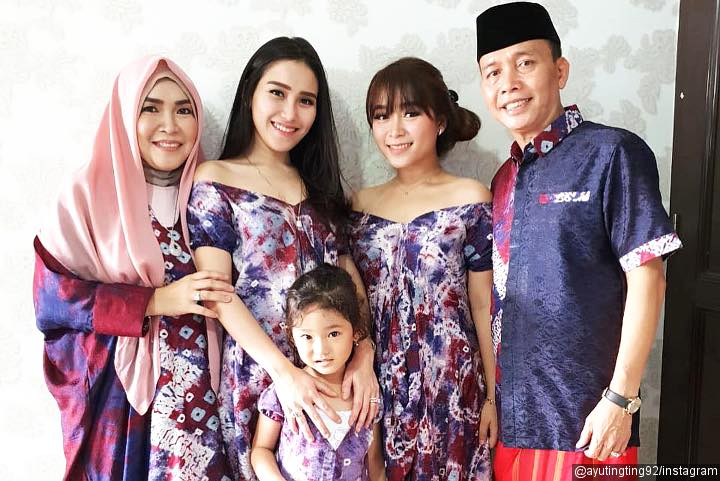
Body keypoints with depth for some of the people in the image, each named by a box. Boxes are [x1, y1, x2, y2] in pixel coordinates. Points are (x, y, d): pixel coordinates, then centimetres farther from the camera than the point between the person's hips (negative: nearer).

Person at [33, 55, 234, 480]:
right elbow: (50, 297, -9)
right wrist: (156, 301, -16)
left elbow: (227, 288, 9)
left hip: (198, 388, 2)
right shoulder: (92, 192, -3)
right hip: (115, 390, -2)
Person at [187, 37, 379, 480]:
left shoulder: (320, 187, 10)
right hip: (257, 374, -4)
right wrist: (283, 370, -21)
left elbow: (352, 283, 5)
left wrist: (364, 357, -10)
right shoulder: (215, 181, -3)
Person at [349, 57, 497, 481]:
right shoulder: (359, 206, 5)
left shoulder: (471, 199, -5)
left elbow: (483, 306, -4)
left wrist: (494, 396, -2)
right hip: (378, 385, 3)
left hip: (452, 386, -3)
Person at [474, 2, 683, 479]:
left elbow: (646, 278, -12)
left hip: (586, 420, -5)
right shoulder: (505, 178, 8)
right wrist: (487, 400, 8)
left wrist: (621, 400, -14)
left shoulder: (612, 153, -9)